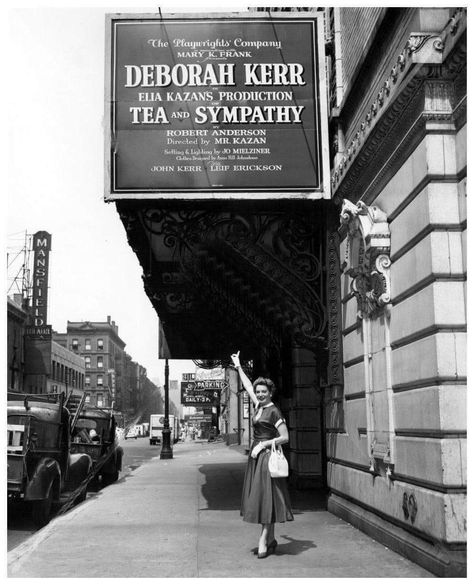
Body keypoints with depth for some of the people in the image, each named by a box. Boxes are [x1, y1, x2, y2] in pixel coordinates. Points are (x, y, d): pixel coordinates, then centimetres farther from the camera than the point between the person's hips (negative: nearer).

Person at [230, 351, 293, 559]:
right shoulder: (258, 406, 10)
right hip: (256, 455, 8)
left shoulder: (274, 411, -11)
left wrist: (263, 444, -14)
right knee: (258, 496, 9)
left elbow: (285, 437, -12)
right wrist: (238, 366, 30)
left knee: (267, 497, -6)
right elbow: (248, 387, 24)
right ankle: (271, 540, 15)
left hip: (267, 455, -8)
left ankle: (263, 540, -5)